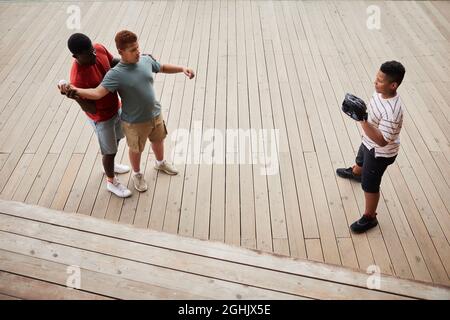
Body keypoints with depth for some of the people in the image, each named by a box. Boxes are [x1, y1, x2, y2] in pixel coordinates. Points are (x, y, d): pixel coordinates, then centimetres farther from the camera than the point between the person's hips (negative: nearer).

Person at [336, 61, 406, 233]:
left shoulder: (392, 112, -40)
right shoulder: (380, 92, -13)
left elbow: (382, 141, -38)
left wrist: (363, 122, -45)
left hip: (380, 152, -9)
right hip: (369, 142, 9)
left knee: (370, 185, 8)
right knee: (360, 160, 38)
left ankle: (370, 218, 30)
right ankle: (355, 173, 74)